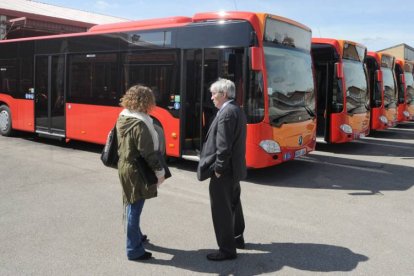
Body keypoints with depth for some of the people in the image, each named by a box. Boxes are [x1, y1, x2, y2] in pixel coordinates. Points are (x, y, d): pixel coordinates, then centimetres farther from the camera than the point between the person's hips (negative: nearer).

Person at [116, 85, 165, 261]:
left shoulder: (122, 118, 5)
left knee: (131, 205, 23)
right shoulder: (139, 124, -23)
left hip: (124, 167, 9)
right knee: (135, 208, 0)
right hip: (136, 171, -9)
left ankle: (135, 236, 41)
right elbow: (148, 152, -22)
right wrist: (160, 170, -14)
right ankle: (134, 250, 11)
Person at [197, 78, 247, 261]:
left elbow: (224, 146, -25)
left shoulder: (226, 113, -20)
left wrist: (218, 169, -17)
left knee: (221, 210, 0)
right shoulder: (237, 110, 11)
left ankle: (227, 249, 9)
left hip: (224, 170, -11)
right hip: (235, 168, 11)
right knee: (233, 205, 23)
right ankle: (237, 237, 39)